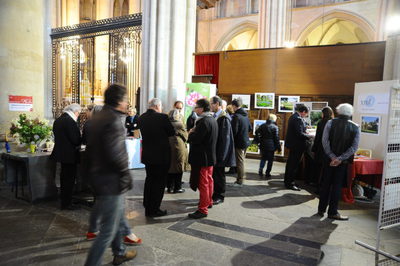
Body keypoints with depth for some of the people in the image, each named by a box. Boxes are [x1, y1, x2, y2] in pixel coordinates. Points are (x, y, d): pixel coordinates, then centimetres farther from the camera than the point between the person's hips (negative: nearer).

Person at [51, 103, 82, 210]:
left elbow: (58, 137, 15)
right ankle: (67, 204, 8)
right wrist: (82, 139, -2)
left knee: (64, 177, 20)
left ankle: (64, 200, 33)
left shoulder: (58, 120, 9)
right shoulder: (70, 121, -20)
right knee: (70, 179, 0)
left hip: (61, 152, 10)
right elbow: (76, 140, -23)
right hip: (70, 155, -10)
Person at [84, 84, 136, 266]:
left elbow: (91, 148, 17)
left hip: (98, 175, 11)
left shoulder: (97, 118, 10)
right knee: (108, 231, 0)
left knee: (117, 218, 26)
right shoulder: (113, 120, -21)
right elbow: (115, 154, -29)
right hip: (111, 182, -11)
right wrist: (126, 174, -14)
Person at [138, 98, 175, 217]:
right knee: (159, 182, 5)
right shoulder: (162, 117, -16)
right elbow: (172, 132, -7)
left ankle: (147, 207, 30)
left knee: (149, 180, 20)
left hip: (147, 154, 7)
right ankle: (154, 210, 10)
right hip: (161, 155, -6)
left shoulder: (141, 118, 2)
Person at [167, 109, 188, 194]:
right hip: (178, 148, -4)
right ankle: (177, 187, 11)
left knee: (169, 168, 11)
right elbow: (185, 137, -2)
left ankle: (169, 187, 17)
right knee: (178, 168, 6)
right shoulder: (180, 124, -10)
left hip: (167, 148, 5)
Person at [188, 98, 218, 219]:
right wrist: (194, 133, 5)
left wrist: (191, 133, -5)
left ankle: (203, 209, 4)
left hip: (202, 157, -10)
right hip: (210, 156, 10)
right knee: (208, 180, 21)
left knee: (203, 183, -3)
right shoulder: (213, 120, 10)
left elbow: (195, 139, -25)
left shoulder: (204, 121, -21)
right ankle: (208, 201, 37)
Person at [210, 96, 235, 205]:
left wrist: (220, 155, -18)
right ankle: (215, 194, 27)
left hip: (219, 152, -8)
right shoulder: (215, 116, 9)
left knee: (219, 175, 4)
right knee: (214, 174, 15)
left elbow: (225, 138, -19)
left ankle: (220, 196, 18)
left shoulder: (224, 118, -16)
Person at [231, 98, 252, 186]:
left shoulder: (236, 116, -19)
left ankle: (239, 181, 7)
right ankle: (242, 177, 28)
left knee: (239, 161, -1)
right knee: (242, 160, 18)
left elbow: (234, 131, -21)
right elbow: (250, 128, 15)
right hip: (245, 141, 8)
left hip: (239, 142, -8)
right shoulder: (245, 115, 7)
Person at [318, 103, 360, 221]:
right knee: (337, 186, 7)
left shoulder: (330, 123, -4)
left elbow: (325, 141, -13)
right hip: (343, 161, 0)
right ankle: (332, 212, 11)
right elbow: (354, 147, -10)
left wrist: (332, 157, -12)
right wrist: (340, 159, -12)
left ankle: (321, 209, 18)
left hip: (329, 159, 0)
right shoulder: (355, 127, -1)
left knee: (325, 184, 10)